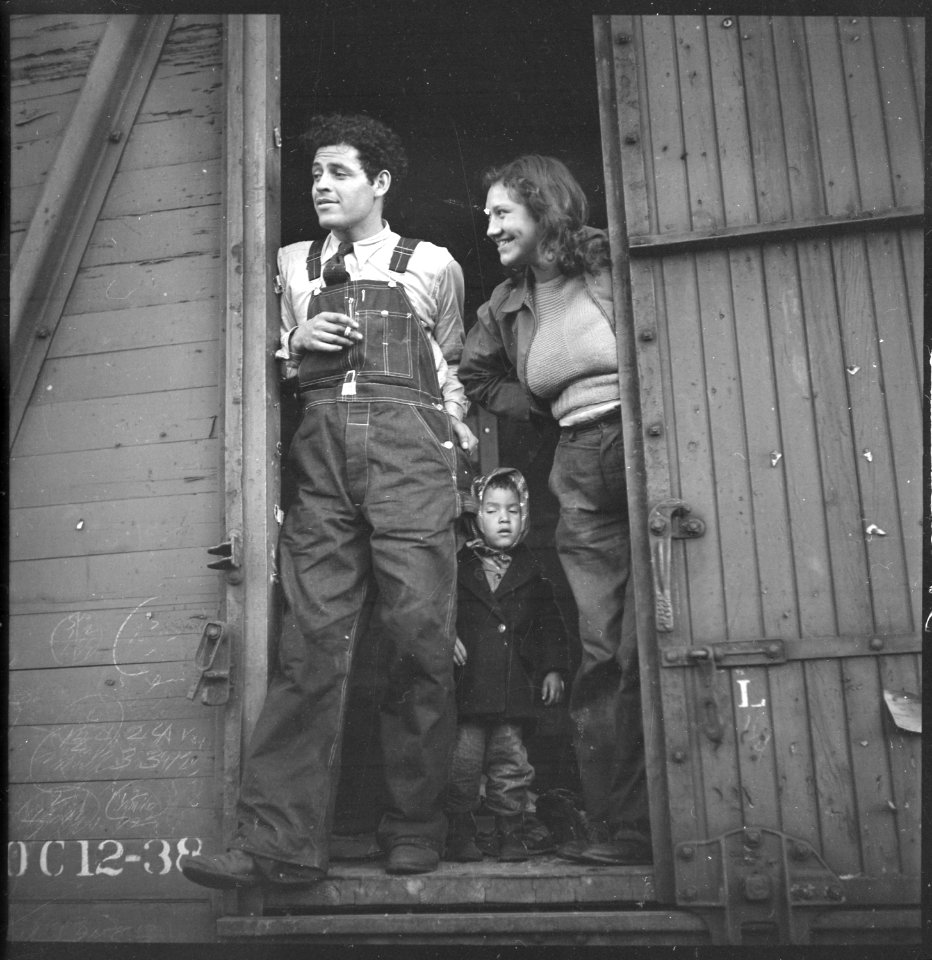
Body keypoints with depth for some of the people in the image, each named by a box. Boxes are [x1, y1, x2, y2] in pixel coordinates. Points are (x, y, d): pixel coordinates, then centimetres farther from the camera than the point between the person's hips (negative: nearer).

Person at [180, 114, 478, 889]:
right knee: (314, 638, -7)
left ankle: (415, 827, 5)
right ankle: (281, 840, -8)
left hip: (409, 447, -1)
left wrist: (459, 430, 11)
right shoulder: (292, 265, 22)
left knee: (420, 634, -7)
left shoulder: (433, 265, 18)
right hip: (321, 447, 2)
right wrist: (295, 343, 3)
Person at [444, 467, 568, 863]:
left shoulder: (530, 572, 12)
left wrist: (553, 669, 7)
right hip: (467, 682, -2)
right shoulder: (457, 568, 5)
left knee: (511, 763, 7)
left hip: (514, 686, 2)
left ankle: (514, 831, 17)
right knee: (463, 764, 0)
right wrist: (447, 637, -14)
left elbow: (549, 623, 14)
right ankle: (460, 834, 12)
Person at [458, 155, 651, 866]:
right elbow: (477, 380, 29)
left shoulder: (613, 265, 0)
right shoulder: (506, 306, 16)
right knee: (604, 654, 1)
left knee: (646, 646, -6)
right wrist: (561, 407, 14)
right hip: (583, 475, 4)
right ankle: (621, 827, 7)